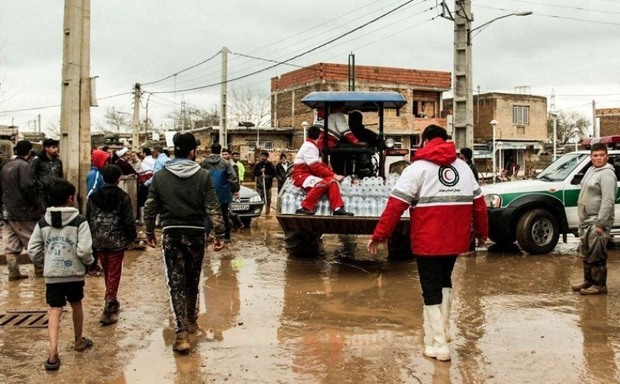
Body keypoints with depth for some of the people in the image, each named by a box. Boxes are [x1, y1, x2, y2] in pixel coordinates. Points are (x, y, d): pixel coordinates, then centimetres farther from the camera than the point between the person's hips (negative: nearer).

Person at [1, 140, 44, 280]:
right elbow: (27, 187, -21)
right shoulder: (24, 165, -12)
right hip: (23, 210, -7)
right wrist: (37, 204, -12)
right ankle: (40, 270, 10)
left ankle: (13, 272, 9)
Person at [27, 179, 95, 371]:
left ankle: (53, 354, -11)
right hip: (74, 273, -2)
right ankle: (78, 341, 37)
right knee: (76, 305, 19)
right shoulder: (79, 221, -11)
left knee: (55, 311, 2)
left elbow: (33, 250, 3)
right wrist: (89, 261, 2)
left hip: (52, 275, 2)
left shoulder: (43, 222, 2)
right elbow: (84, 250, -18)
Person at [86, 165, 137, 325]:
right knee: (114, 274, 0)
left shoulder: (93, 197, 4)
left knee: (107, 273, 20)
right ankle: (108, 310, -6)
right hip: (117, 241, -4)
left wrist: (91, 240, 14)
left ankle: (112, 302, 34)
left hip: (99, 242, 4)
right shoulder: (122, 197, -8)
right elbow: (129, 220, -10)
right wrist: (132, 236, 4)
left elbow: (88, 220, 6)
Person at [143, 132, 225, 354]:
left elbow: (150, 209, 3)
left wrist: (149, 232, 16)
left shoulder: (160, 176, -1)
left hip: (171, 235, 0)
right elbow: (213, 209, -9)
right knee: (192, 281, 18)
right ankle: (191, 321, 36)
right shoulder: (203, 176, -5)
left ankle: (182, 332, -8)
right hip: (196, 234, 1)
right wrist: (219, 235, -2)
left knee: (176, 283, 1)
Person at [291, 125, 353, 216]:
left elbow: (320, 164, 15)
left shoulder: (312, 146, 16)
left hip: (310, 174, 9)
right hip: (301, 175, -9)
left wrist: (333, 175, 3)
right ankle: (304, 208, -27)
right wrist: (333, 175, -20)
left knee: (332, 181, -9)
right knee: (322, 183, -33)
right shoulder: (309, 146, -16)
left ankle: (337, 208, -16)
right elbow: (316, 167, -22)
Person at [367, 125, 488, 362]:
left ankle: (438, 344, 4)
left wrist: (379, 235, -9)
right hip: (455, 240, 5)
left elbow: (395, 205, -13)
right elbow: (478, 204, 13)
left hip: (428, 241, -5)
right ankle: (442, 330, 31)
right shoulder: (464, 167, 10)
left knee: (431, 290, 4)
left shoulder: (418, 168, -6)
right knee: (444, 281, 26)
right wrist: (482, 232, 27)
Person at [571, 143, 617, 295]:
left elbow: (608, 201, -22)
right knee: (586, 254, 17)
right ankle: (588, 281, 28)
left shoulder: (607, 174, -16)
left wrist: (600, 224, -24)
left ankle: (599, 285, 3)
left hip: (596, 222, -10)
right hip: (586, 221, 10)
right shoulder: (591, 170, 14)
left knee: (596, 255, -5)